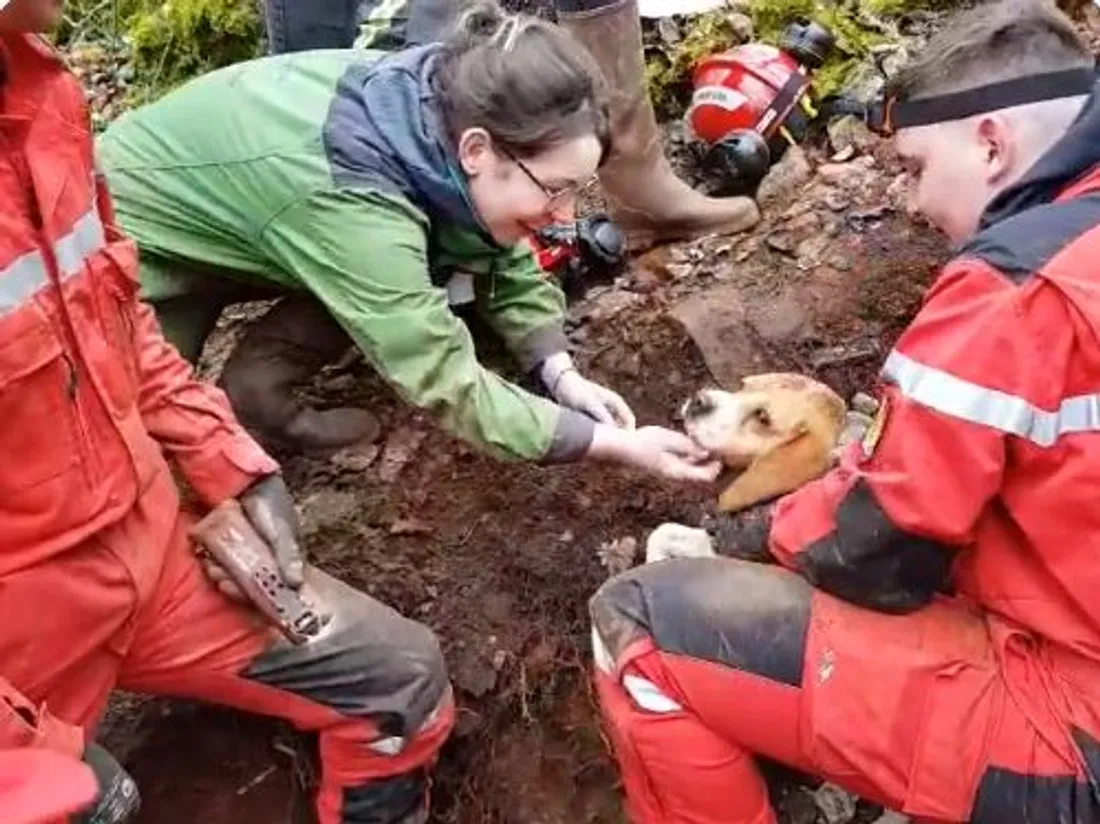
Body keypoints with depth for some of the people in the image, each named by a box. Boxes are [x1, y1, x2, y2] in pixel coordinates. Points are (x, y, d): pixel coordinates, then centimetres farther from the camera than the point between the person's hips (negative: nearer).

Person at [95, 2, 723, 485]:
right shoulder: (347, 197, -41)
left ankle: (257, 386, 3)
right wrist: (617, 445, -33)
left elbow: (507, 262, -5)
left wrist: (563, 373, -18)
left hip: (217, 199, 7)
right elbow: (449, 383, -36)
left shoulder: (434, 105, -19)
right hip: (139, 239, -6)